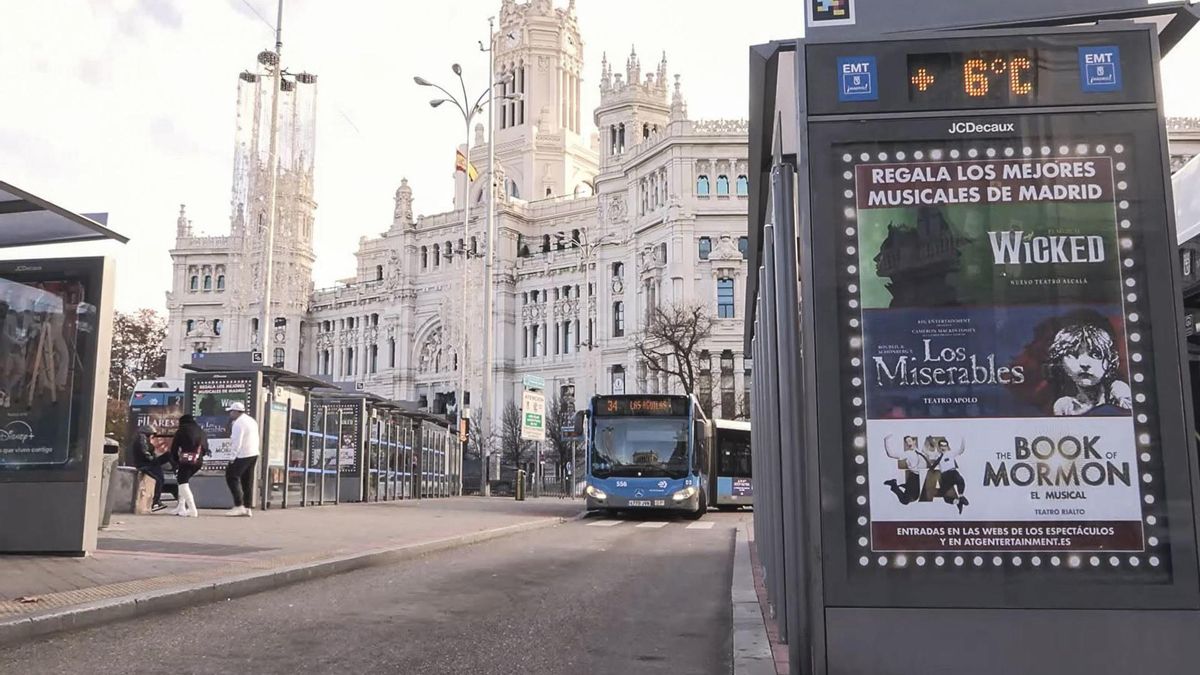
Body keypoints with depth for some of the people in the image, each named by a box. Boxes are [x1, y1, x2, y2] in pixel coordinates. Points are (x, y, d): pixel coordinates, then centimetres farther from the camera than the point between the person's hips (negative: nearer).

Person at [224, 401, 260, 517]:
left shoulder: (238, 423, -14)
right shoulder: (251, 421, 15)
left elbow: (237, 442, -18)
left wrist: (232, 458, -14)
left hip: (243, 455, -9)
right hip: (254, 454, 9)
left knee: (231, 477, -3)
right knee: (247, 481, 11)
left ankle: (239, 506, -8)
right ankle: (247, 508, 11)